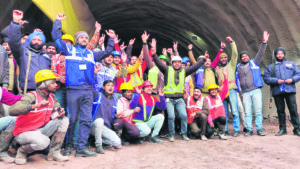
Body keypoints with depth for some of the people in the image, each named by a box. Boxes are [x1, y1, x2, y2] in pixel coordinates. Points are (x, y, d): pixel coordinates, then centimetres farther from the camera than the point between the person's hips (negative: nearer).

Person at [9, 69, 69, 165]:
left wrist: (60, 113, -22)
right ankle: (22, 151, -1)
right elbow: (12, 111, -34)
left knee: (64, 120, -9)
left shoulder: (52, 97, 2)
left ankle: (54, 153, -3)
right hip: (24, 133, -7)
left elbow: (56, 113, 4)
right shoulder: (31, 96, -20)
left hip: (41, 130, 7)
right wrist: (36, 105, -46)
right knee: (43, 142, -36)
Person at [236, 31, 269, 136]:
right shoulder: (238, 67, 17)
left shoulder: (254, 62, 12)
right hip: (245, 93, 2)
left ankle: (259, 129, 5)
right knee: (247, 112, 1)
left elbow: (260, 54, 1)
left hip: (256, 90, -1)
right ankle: (249, 130, 7)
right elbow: (235, 78, 20)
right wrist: (237, 88, 9)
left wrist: (264, 42, -9)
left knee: (258, 111, -2)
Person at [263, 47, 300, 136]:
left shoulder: (291, 64, 19)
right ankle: (282, 129, 13)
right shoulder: (270, 67, 15)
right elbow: (266, 78, 3)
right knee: (280, 110, 4)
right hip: (277, 92, 0)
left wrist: (292, 79, -8)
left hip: (290, 90, 0)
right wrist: (276, 81, -12)